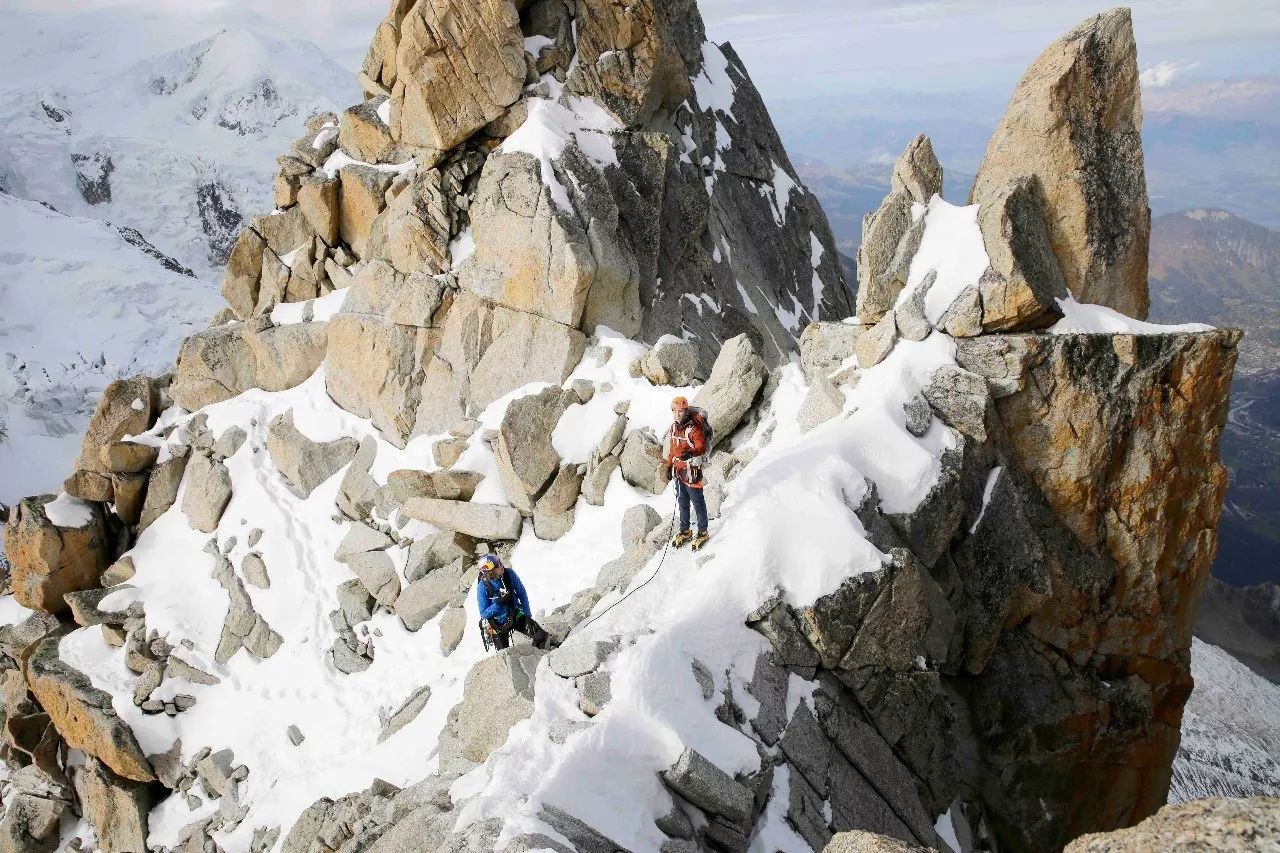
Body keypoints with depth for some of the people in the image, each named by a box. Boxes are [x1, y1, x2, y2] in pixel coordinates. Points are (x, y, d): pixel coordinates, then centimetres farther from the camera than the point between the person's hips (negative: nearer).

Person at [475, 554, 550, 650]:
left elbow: (522, 594, -6)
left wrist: (527, 615, -12)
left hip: (516, 616, 2)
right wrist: (498, 603, -33)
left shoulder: (509, 574, -17)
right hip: (499, 624, -2)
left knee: (542, 637, -9)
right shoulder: (482, 587, -23)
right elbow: (484, 614, -18)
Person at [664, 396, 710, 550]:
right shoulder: (674, 427, 5)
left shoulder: (694, 428, -19)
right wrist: (670, 465, 20)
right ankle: (685, 532, 31)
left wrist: (690, 453, -48)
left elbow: (702, 447, -29)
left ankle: (702, 533, 17)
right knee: (682, 502, 18)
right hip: (678, 470, 7)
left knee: (698, 502, 4)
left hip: (691, 470, -7)